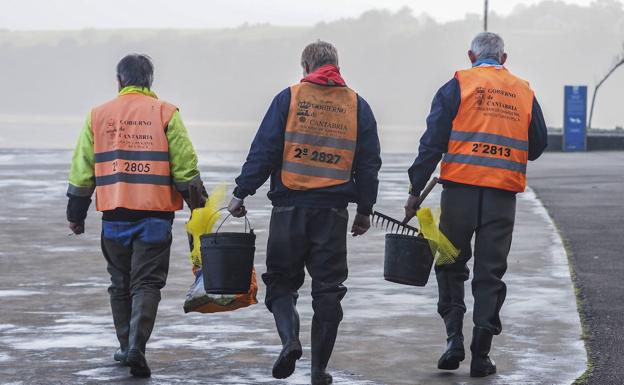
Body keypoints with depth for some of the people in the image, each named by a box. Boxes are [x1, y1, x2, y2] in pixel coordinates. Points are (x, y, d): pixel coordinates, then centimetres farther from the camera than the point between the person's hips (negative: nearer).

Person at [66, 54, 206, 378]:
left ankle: (127, 347, 21)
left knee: (120, 284, 16)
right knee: (147, 283, 0)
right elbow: (185, 166, -4)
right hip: (155, 214, -2)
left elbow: (82, 170, 9)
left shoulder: (98, 115, 7)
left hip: (114, 215, 2)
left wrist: (76, 213, 17)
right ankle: (136, 347, -15)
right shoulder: (165, 113, -1)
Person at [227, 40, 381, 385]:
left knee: (281, 280, 10)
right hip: (333, 211, 2)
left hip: (290, 206, -1)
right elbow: (368, 163, 9)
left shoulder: (289, 98, 0)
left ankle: (290, 340, -14)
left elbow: (263, 150, -4)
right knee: (327, 288, 7)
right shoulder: (357, 105, 7)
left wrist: (241, 193, 1)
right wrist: (364, 210, 17)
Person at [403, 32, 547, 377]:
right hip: (504, 193, 2)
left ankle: (454, 337, 0)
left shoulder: (458, 86, 2)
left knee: (451, 265, 13)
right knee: (490, 274, 7)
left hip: (461, 187, -2)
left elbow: (432, 141, -4)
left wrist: (415, 190, -2)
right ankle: (481, 355, 6)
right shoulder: (524, 93, 11)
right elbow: (537, 146, 17)